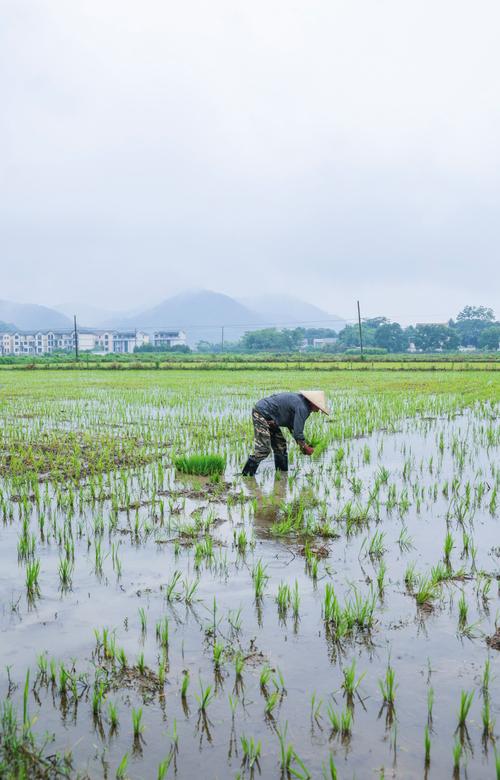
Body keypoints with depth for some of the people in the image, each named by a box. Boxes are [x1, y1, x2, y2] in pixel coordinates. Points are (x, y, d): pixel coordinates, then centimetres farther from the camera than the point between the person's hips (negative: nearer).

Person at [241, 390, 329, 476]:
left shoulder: (299, 400, 11)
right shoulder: (302, 408, -20)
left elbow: (291, 425, 20)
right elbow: (297, 433, -21)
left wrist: (301, 444, 14)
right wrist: (306, 448, -5)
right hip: (261, 414, -11)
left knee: (280, 445, 13)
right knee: (263, 449, -15)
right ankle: (246, 475, -11)